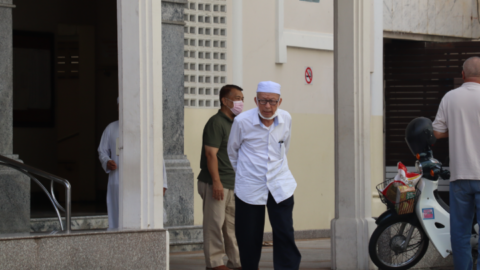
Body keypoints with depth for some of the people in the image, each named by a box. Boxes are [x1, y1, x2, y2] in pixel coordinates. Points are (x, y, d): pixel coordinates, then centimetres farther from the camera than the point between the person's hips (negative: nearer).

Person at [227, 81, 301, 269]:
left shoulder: (286, 119, -1)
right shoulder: (242, 121, -9)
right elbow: (232, 152, 8)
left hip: (281, 185, 2)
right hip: (250, 188, -2)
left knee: (285, 236, -5)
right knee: (249, 239, 3)